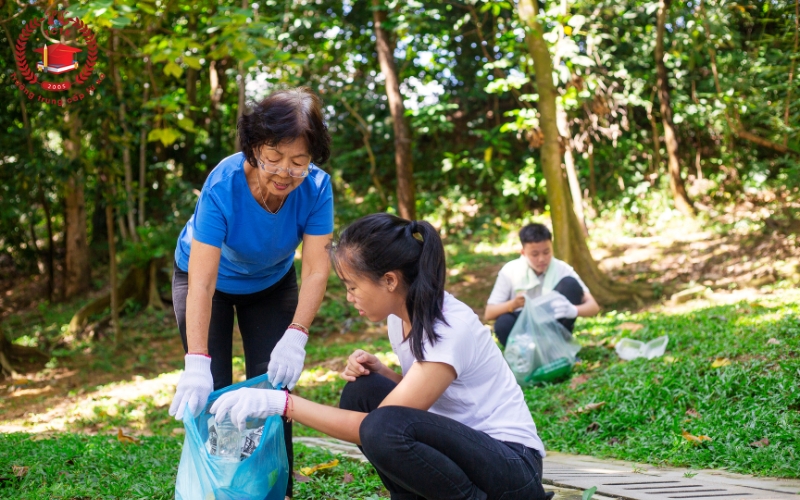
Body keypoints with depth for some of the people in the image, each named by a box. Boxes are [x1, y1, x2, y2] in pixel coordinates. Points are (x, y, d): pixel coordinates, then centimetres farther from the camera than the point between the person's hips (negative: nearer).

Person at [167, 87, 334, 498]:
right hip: (212, 281, -2)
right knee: (210, 391, -7)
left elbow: (316, 270, -30)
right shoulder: (222, 186, -37)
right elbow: (202, 281, -42)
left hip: (271, 284, 2)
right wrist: (196, 364, -49)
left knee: (272, 385, -2)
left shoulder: (316, 188, -30)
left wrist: (295, 337, -44)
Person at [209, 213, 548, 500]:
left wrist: (282, 403, -29)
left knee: (384, 427, -30)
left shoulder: (450, 329, -25)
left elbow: (381, 429, -27)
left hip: (514, 466, -8)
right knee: (361, 393, -7)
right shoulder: (402, 314, 1)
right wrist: (377, 371, -5)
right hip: (458, 446, 8)